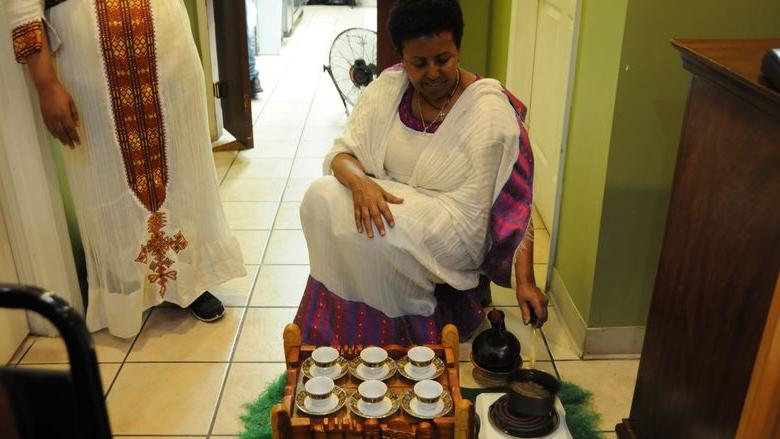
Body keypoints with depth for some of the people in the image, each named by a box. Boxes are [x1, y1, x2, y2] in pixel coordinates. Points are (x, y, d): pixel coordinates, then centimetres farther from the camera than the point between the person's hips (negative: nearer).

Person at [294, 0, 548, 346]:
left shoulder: (489, 108, -14)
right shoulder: (387, 88, -1)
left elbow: (515, 201, -14)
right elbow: (342, 152, -1)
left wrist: (525, 281, -19)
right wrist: (358, 181, -26)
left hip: (455, 230, -5)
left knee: (372, 239, -32)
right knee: (321, 198, -21)